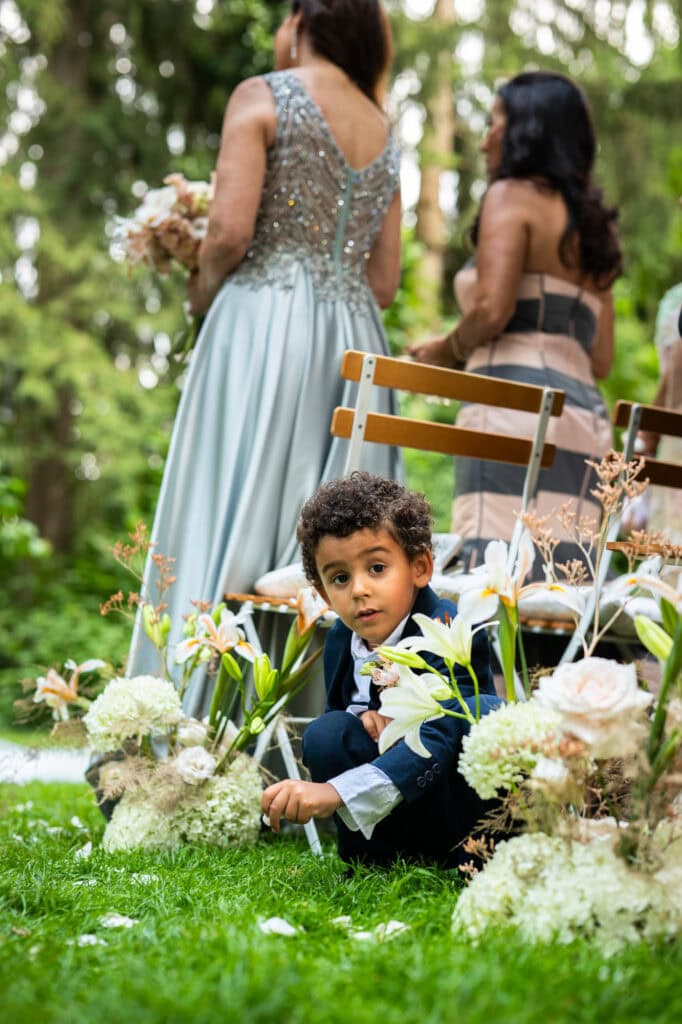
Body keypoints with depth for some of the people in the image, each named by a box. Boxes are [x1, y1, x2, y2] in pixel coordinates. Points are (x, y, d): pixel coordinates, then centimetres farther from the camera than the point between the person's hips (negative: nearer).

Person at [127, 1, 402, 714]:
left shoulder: (263, 96, 0)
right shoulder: (384, 132, 18)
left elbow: (231, 229, -12)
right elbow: (383, 282, 14)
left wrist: (201, 293, 5)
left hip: (263, 317, -5)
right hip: (357, 340, 6)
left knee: (230, 515, -4)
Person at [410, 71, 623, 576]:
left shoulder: (512, 195, 3)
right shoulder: (592, 224, 25)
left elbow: (492, 308, -13)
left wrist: (447, 351, 7)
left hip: (514, 401, -8)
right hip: (585, 414, 8)